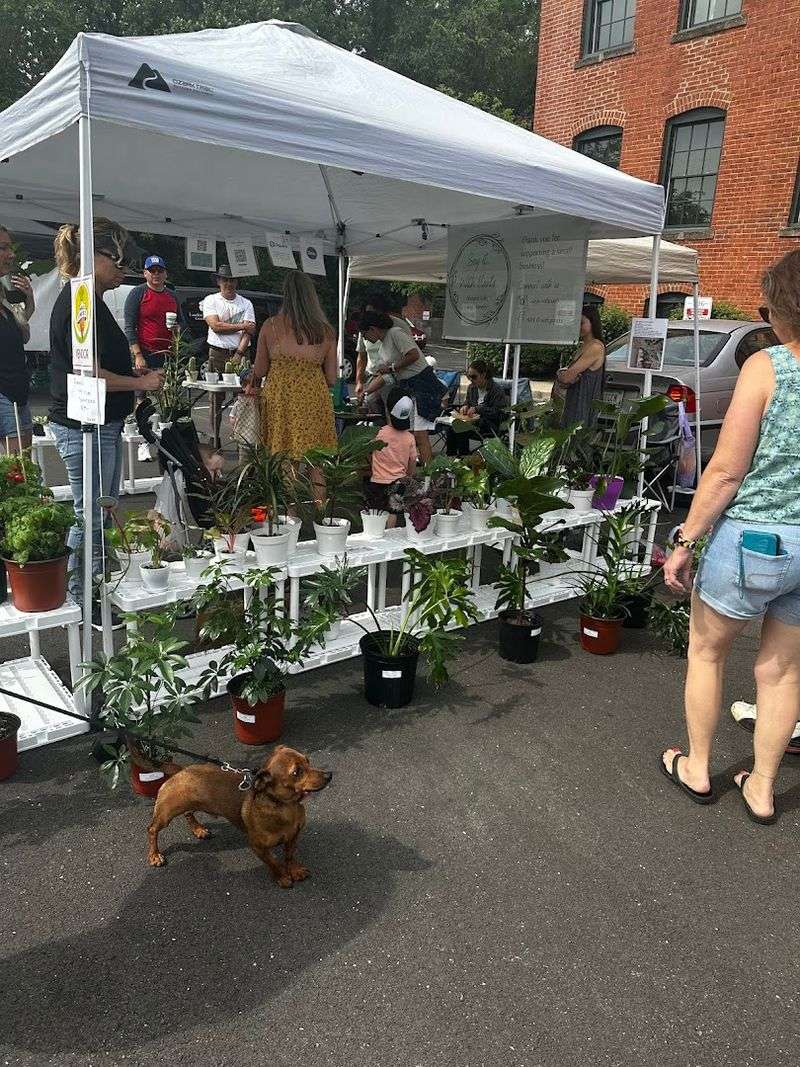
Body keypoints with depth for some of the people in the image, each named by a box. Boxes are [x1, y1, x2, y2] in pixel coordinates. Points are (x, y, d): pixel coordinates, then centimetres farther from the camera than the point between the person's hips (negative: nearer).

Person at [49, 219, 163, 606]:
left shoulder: (89, 300, 14)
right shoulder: (78, 304, -18)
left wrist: (138, 374, 13)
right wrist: (141, 383, -14)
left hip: (103, 424, 11)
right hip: (84, 427, -11)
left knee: (104, 512, 18)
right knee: (91, 515, 0)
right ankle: (82, 599, 13)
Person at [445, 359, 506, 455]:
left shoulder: (497, 390, -10)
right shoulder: (471, 387, 11)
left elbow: (497, 412, -15)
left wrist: (478, 409, -21)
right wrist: (465, 406, 3)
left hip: (490, 425, -7)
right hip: (473, 420, 7)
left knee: (461, 432, -30)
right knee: (451, 428, -22)